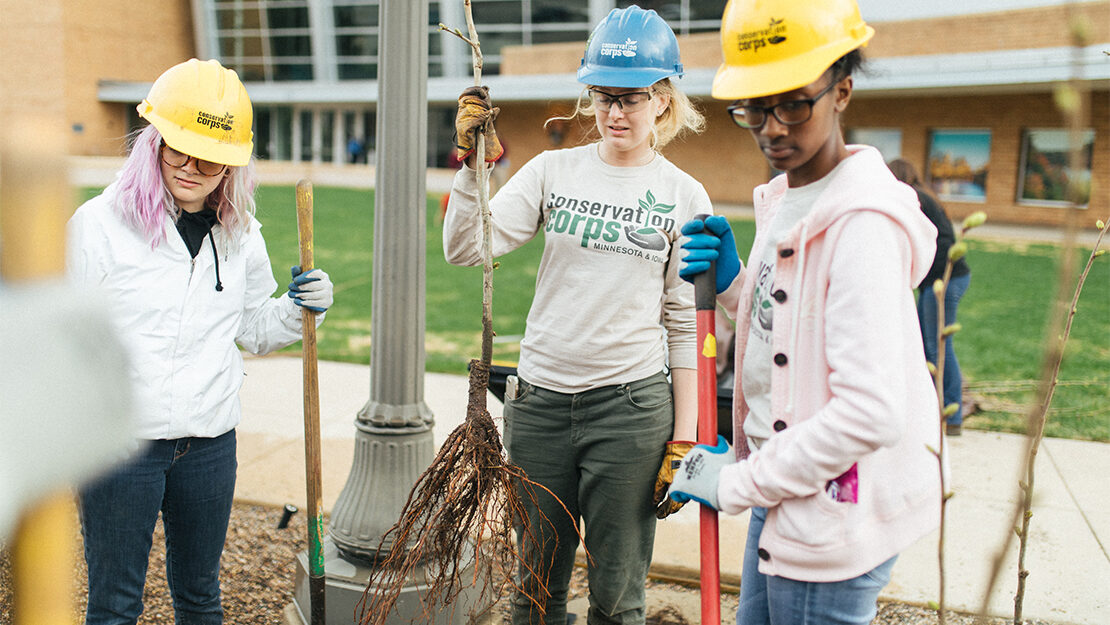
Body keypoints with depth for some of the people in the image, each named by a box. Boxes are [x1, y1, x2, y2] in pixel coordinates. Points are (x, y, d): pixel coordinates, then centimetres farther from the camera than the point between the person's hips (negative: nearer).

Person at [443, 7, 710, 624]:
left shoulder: (684, 196, -2)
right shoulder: (554, 169, 3)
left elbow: (687, 326, -1)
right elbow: (466, 249, -6)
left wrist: (682, 443, -3)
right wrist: (475, 163, -19)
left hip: (631, 407, -2)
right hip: (539, 400, 2)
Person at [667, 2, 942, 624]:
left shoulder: (862, 221, -22)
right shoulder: (783, 199, 7)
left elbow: (870, 412, -29)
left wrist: (738, 482, -18)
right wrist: (733, 282, 0)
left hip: (834, 515, -9)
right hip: (784, 493, 9)